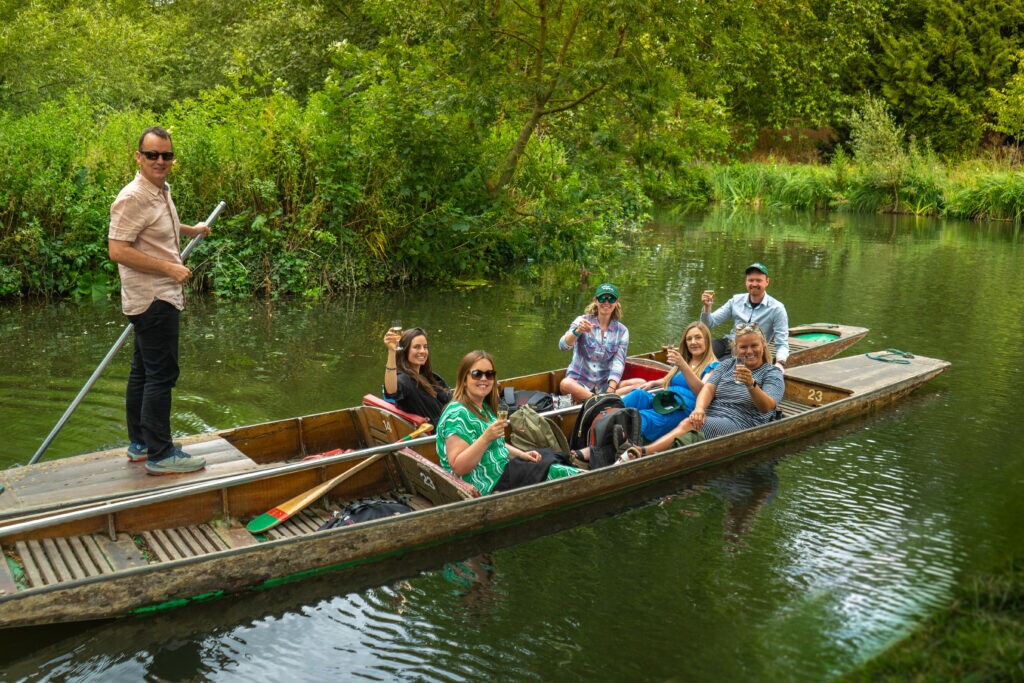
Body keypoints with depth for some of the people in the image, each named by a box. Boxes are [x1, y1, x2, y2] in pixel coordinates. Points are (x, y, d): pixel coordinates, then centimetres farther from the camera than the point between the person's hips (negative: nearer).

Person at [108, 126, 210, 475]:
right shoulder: (133, 198, -17)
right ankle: (160, 455, -1)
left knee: (143, 373, 16)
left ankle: (140, 445, 27)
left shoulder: (162, 192, 15)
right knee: (161, 374, -7)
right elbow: (117, 249, -23)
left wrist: (191, 230, 26)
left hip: (160, 298, 10)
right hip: (153, 299, -10)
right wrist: (169, 268, -21)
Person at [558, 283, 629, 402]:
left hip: (605, 384, 3)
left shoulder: (622, 331, 6)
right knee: (566, 384, -35)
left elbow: (618, 362, -5)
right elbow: (563, 346, -14)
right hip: (579, 381, -3)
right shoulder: (582, 321, 1)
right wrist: (577, 332, -35)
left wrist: (610, 390, -21)